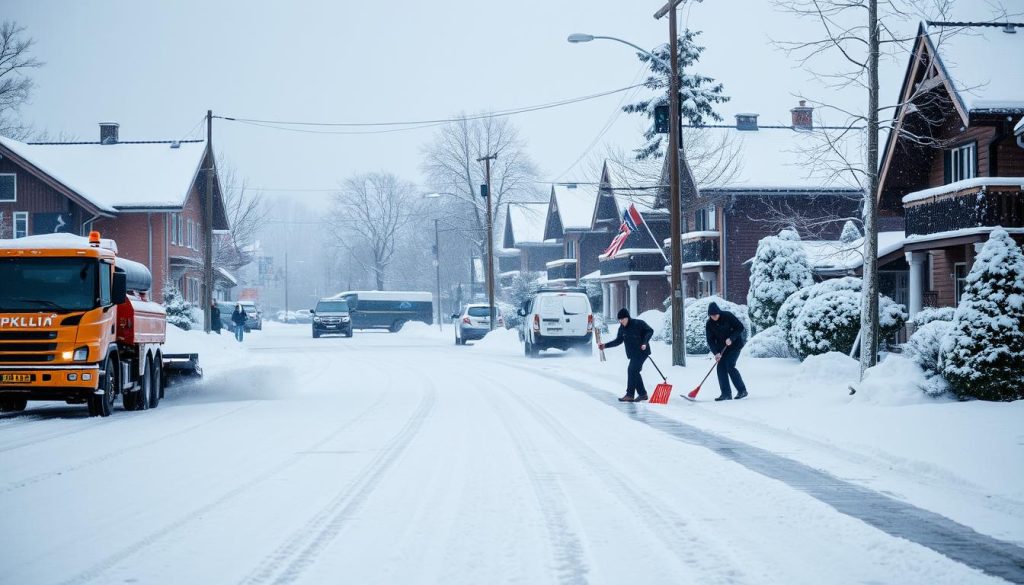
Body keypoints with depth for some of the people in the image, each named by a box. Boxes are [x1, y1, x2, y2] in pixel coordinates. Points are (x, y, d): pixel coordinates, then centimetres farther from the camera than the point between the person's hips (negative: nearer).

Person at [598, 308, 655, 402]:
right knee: (634, 372, 5)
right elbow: (618, 341, 16)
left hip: (641, 352, -8)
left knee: (631, 370, -14)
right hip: (633, 354, 8)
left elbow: (650, 331, -11)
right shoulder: (622, 328, 9)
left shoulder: (638, 323, -11)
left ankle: (630, 395, -11)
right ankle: (642, 394, 14)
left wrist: (645, 343, -23)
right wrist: (605, 345, 7)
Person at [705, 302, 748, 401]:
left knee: (730, 366, -16)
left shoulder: (728, 316, -18)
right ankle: (726, 394, -1)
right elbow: (710, 340, -7)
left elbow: (740, 327, -15)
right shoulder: (709, 324, -6)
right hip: (722, 347, 5)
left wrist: (731, 338, -25)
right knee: (721, 367, -5)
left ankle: (742, 390, -6)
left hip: (734, 344, -5)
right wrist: (716, 353, -20)